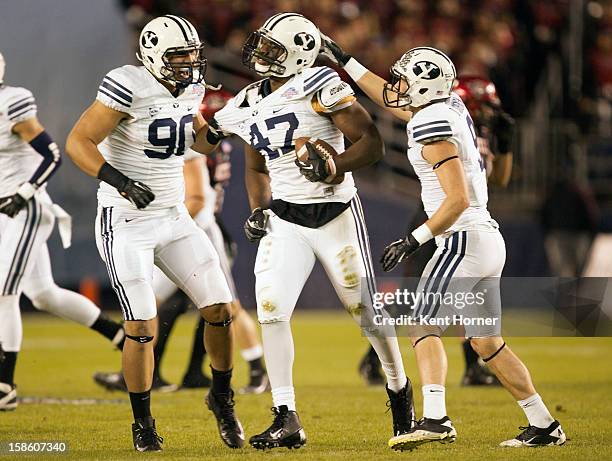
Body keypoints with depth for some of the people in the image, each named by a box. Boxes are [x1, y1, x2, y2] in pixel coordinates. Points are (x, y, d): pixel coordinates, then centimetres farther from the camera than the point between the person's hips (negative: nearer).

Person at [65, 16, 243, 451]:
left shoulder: (191, 86, 2)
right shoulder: (129, 87, -20)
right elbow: (78, 142, -20)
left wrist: (212, 132, -3)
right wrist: (119, 181, -32)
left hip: (174, 218, 7)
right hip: (125, 224, -6)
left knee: (220, 310, 2)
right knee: (142, 328, -9)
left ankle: (222, 399, 24)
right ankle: (143, 423, 10)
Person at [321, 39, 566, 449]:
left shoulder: (433, 126, -16)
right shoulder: (452, 107, 10)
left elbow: (458, 199, -21)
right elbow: (394, 102, 28)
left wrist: (415, 240, -17)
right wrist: (345, 62, 31)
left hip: (464, 241, -9)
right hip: (489, 240, 9)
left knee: (425, 324, -6)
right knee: (487, 342, 12)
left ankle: (436, 419, -19)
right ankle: (544, 425, 13)